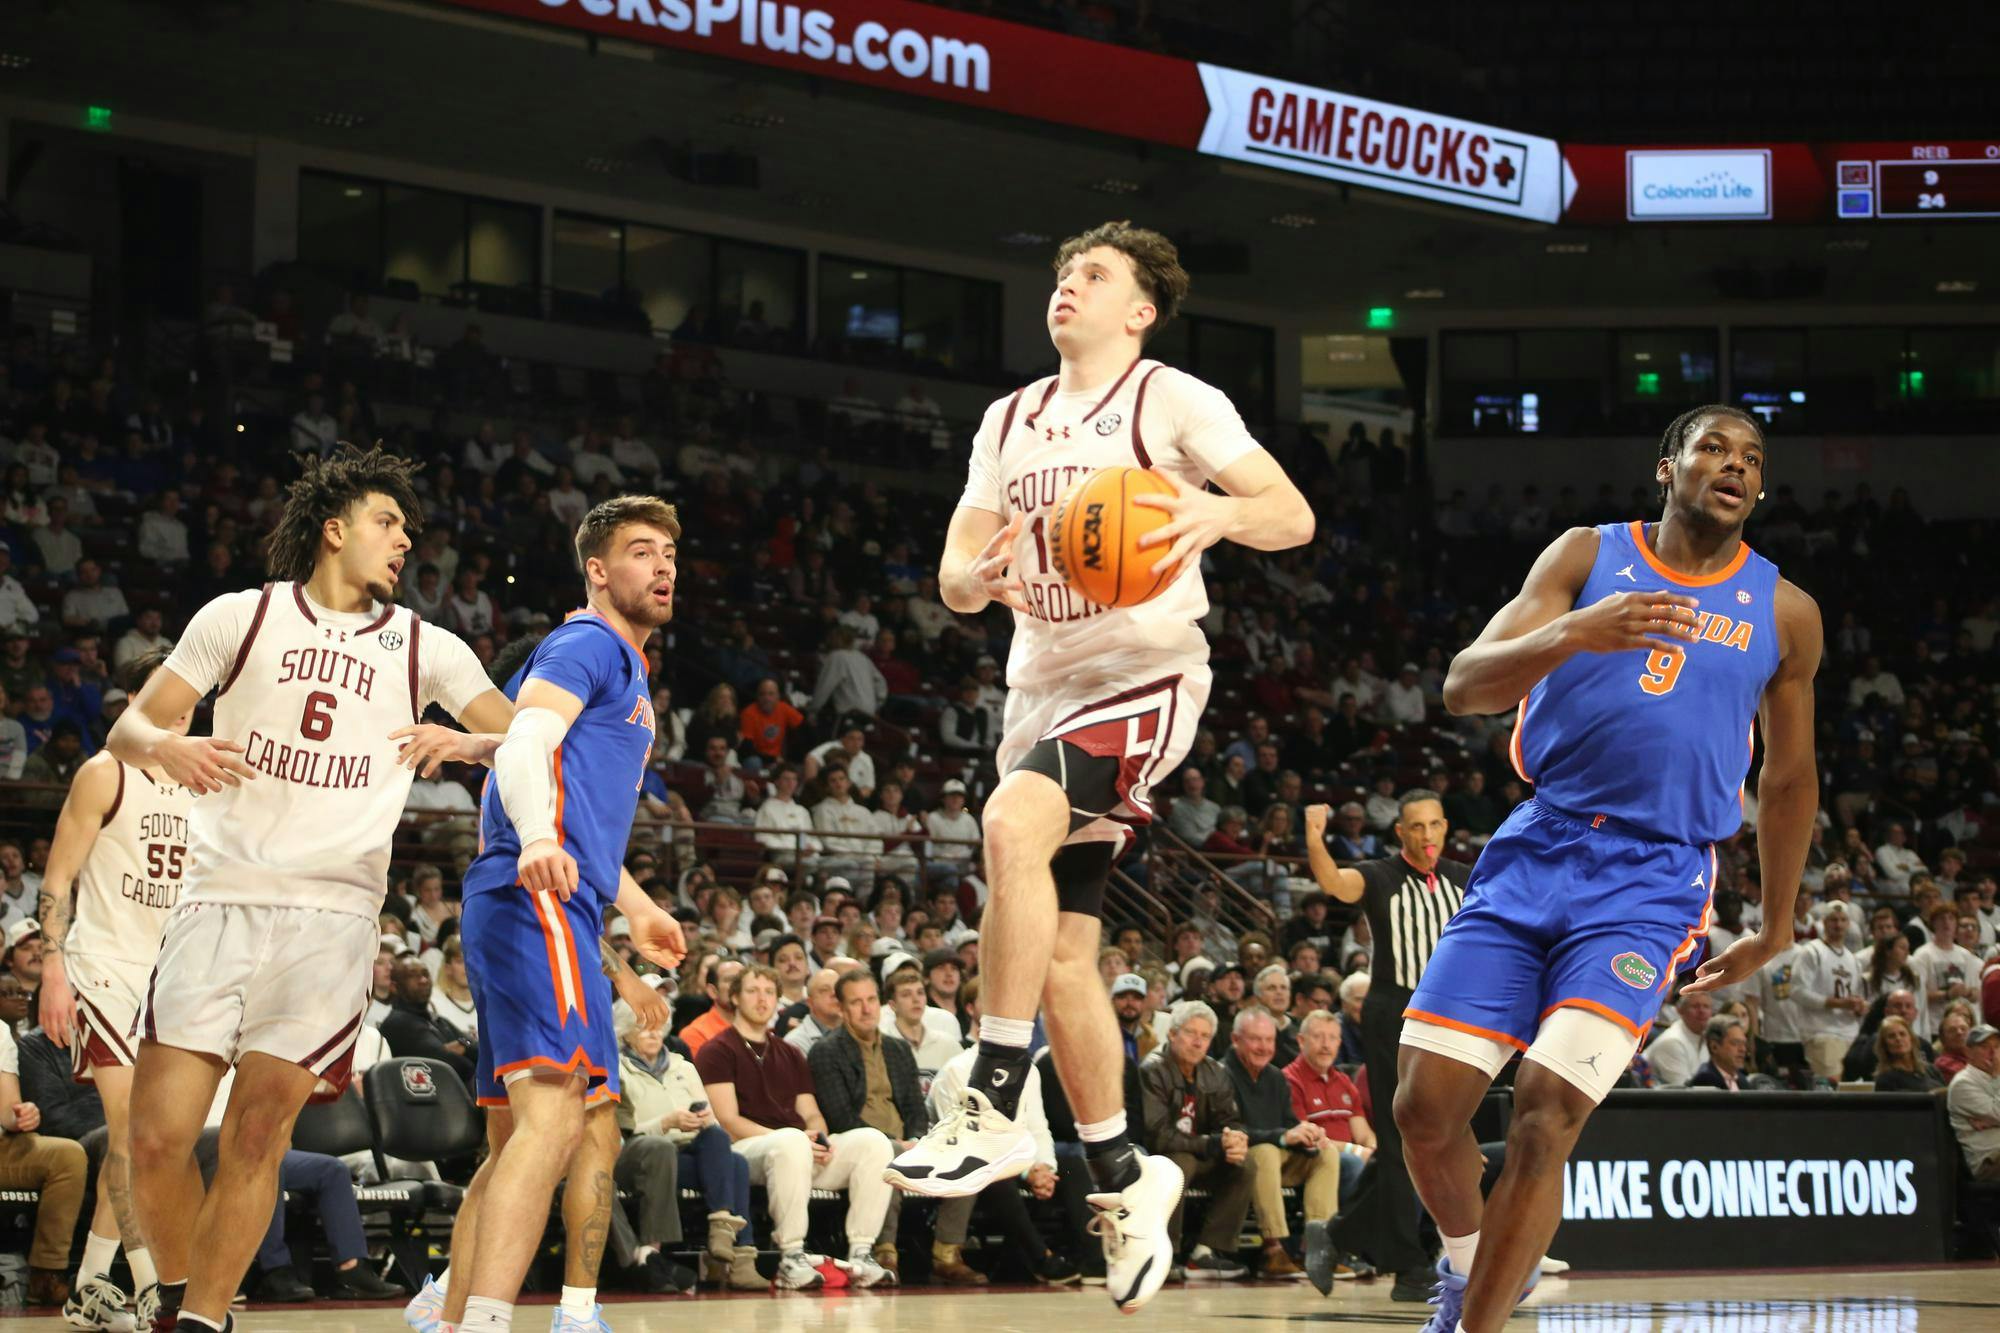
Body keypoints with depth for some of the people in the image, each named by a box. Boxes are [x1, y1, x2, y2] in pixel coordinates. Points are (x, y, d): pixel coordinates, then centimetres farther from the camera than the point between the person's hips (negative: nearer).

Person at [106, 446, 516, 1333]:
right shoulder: (241, 618, 9)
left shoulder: (423, 648, 13)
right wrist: (169, 747, -15)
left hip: (333, 913, 1)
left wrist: (468, 743, -13)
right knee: (157, 1137, -7)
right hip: (221, 896, -1)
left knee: (258, 1135, -9)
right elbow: (130, 729, 8)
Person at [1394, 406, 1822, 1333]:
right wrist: (1573, 634, -27)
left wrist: (1776, 927, 23)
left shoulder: (1784, 614, 8)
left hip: (1650, 882, -1)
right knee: (1425, 1104, -5)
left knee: (1546, 1114, -18)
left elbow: (1788, 776, 20)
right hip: (1533, 853, 1)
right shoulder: (1587, 556, 4)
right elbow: (1463, 688, -8)